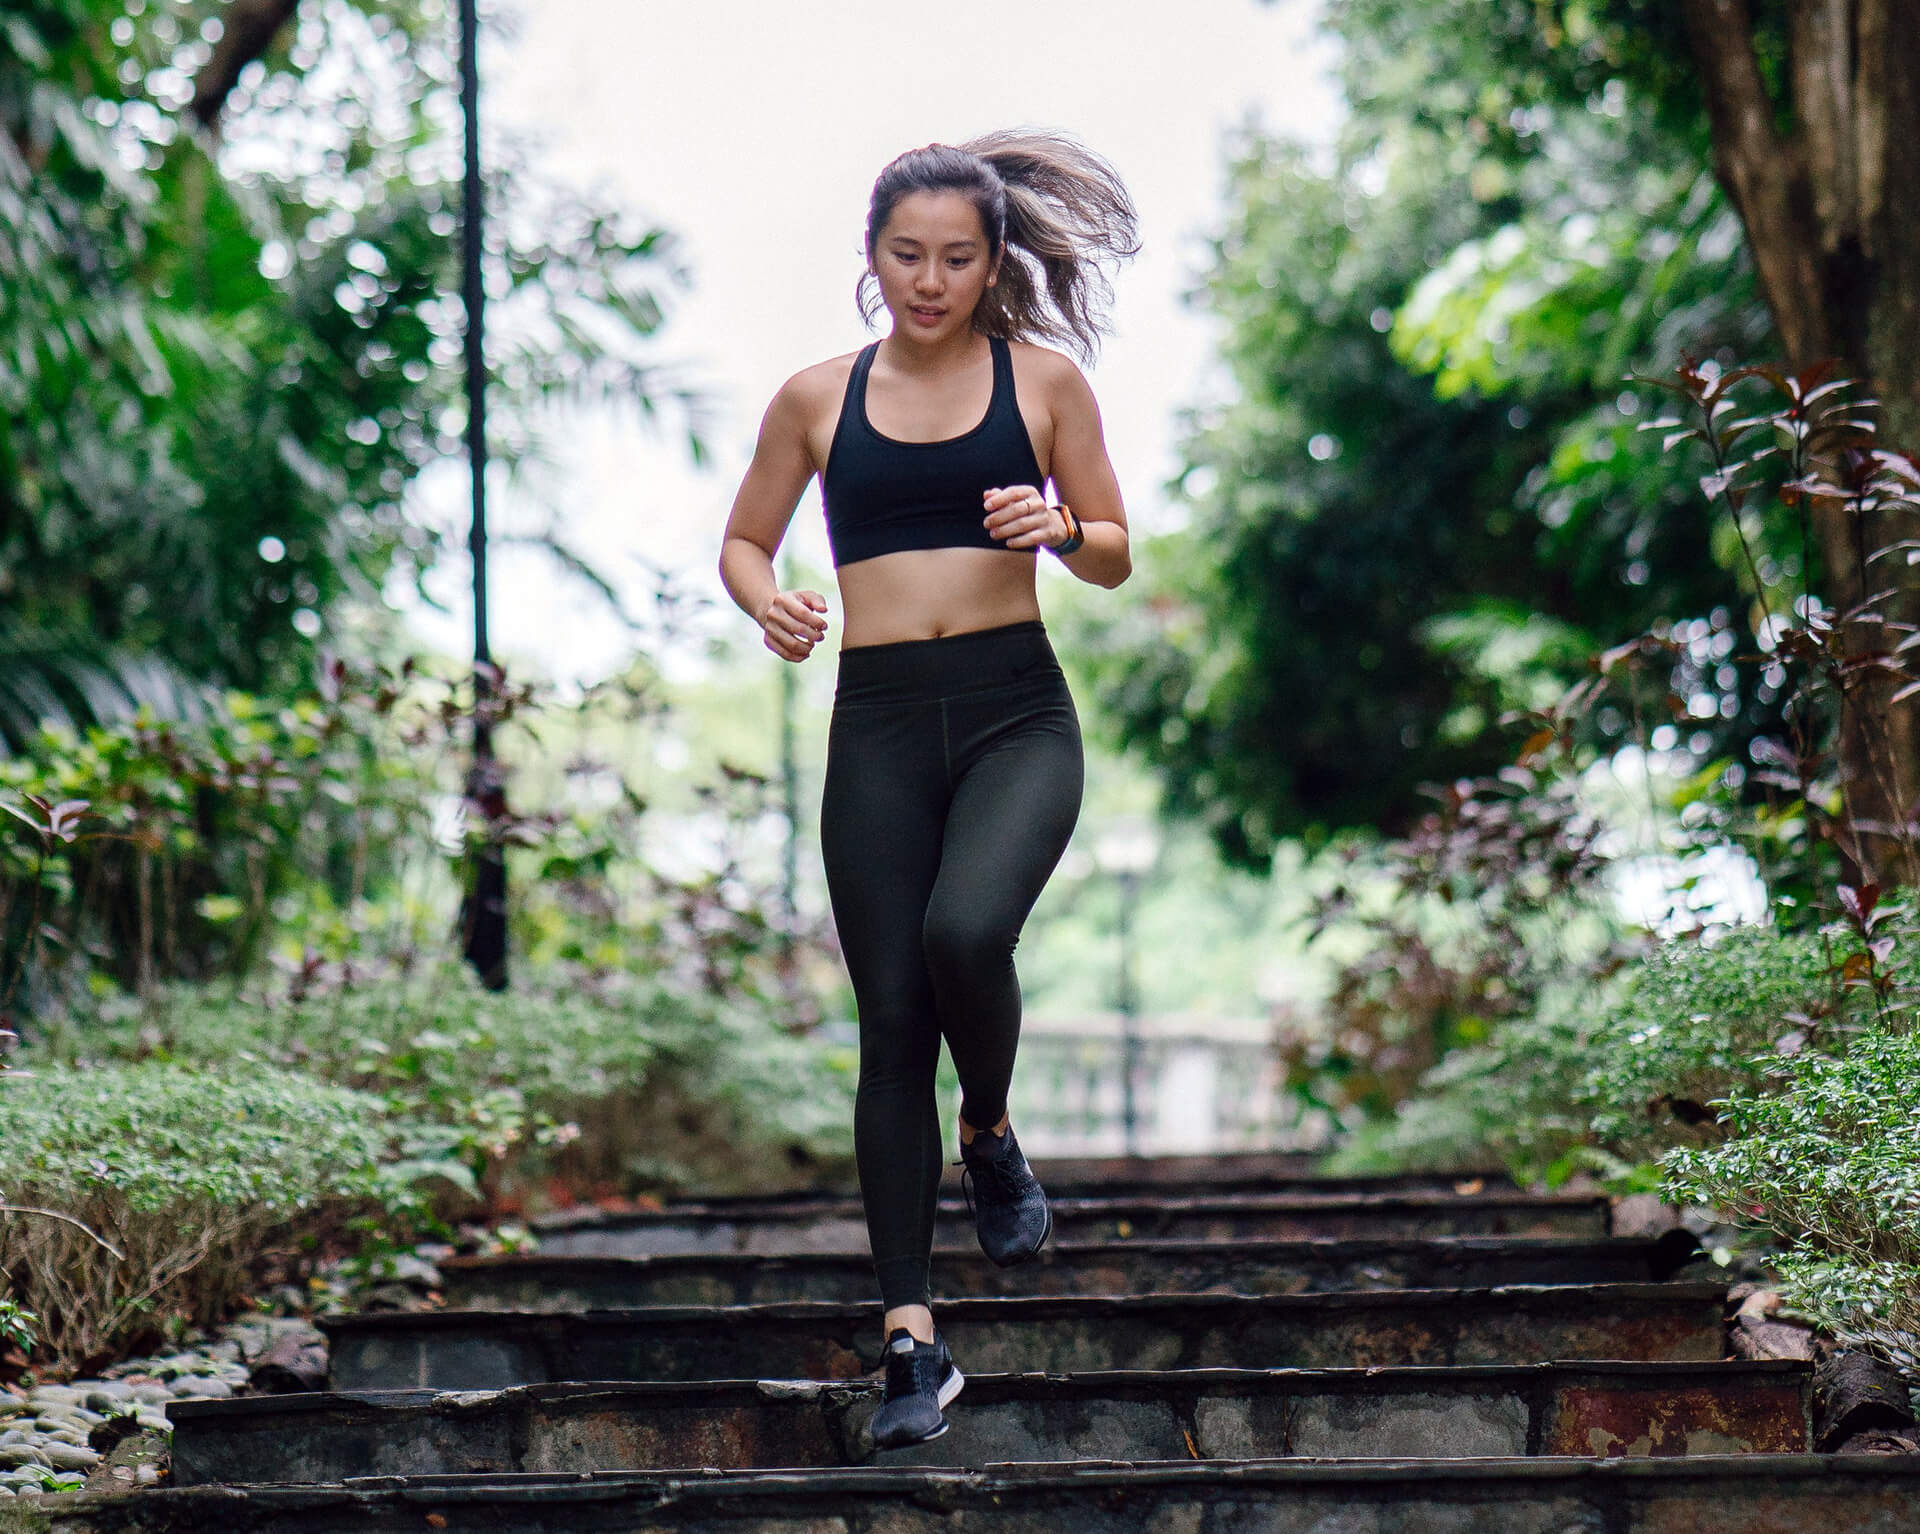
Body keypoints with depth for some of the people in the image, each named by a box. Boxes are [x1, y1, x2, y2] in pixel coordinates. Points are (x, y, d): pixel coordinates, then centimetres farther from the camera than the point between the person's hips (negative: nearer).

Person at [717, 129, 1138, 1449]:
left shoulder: (1043, 380, 7)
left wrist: (1059, 526, -11)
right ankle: (914, 1340, 3)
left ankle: (992, 1135, 6)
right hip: (880, 719, 2)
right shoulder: (819, 398, 9)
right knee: (892, 1017, -2)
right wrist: (768, 602, -3)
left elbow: (1117, 559, 11)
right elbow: (744, 540, 19)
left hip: (1017, 709, -2)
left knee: (965, 928, -29)